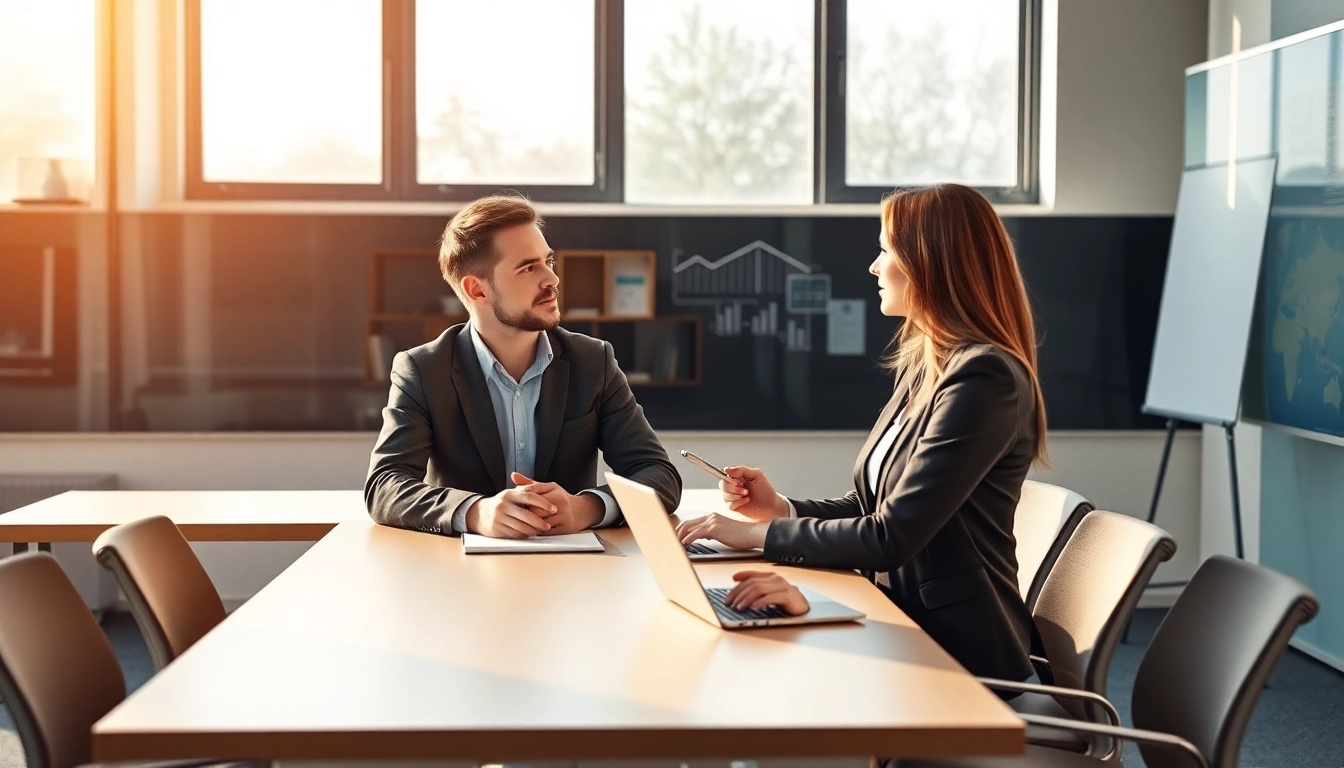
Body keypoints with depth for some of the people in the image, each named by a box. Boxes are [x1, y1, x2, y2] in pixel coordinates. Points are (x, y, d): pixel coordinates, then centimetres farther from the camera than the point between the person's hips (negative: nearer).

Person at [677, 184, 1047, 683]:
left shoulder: (985, 379, -20)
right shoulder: (923, 365, 11)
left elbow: (891, 538, -22)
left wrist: (760, 534, -14)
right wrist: (780, 509, 0)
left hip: (958, 651, -8)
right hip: (906, 622, 8)